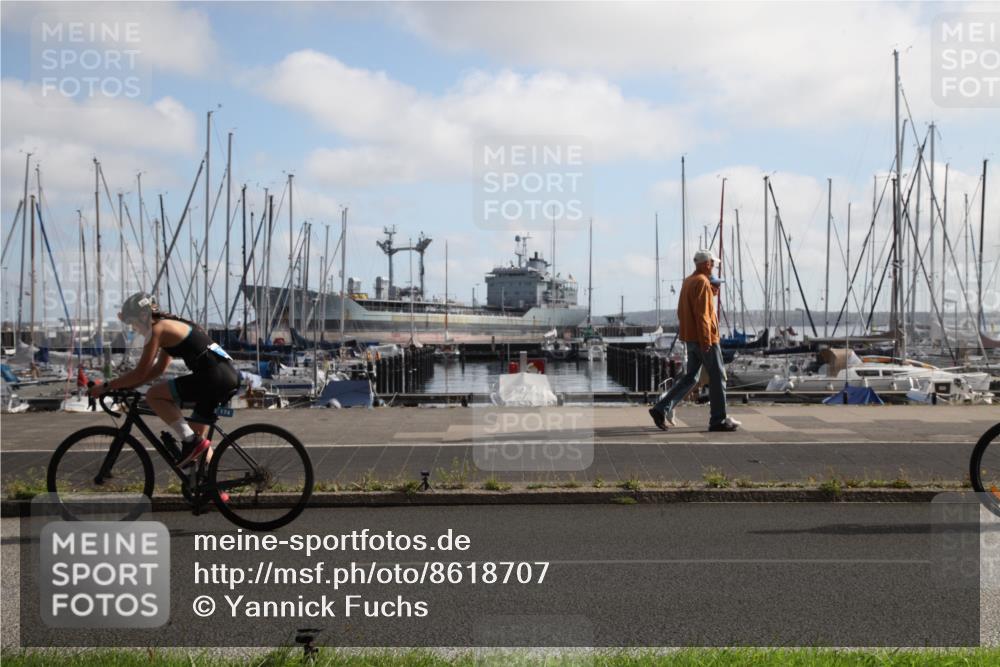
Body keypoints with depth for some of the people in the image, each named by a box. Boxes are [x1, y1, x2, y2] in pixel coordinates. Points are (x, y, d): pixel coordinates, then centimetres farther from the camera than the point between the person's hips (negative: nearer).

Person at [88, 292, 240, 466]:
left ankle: (191, 441, -7)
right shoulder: (171, 325, 23)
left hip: (214, 377, -10)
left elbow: (140, 373, -6)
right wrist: (124, 385, 24)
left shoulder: (157, 329, -4)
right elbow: (157, 370, 28)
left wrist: (105, 387, 3)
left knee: (153, 395, -6)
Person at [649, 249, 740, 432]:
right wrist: (706, 340, -23)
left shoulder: (687, 282, 14)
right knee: (717, 377, 1)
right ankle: (719, 420, 5)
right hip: (705, 338, -9)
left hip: (691, 339, 9)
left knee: (691, 377, 12)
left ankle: (662, 409, 2)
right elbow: (701, 314, -21)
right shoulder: (702, 282, -14)